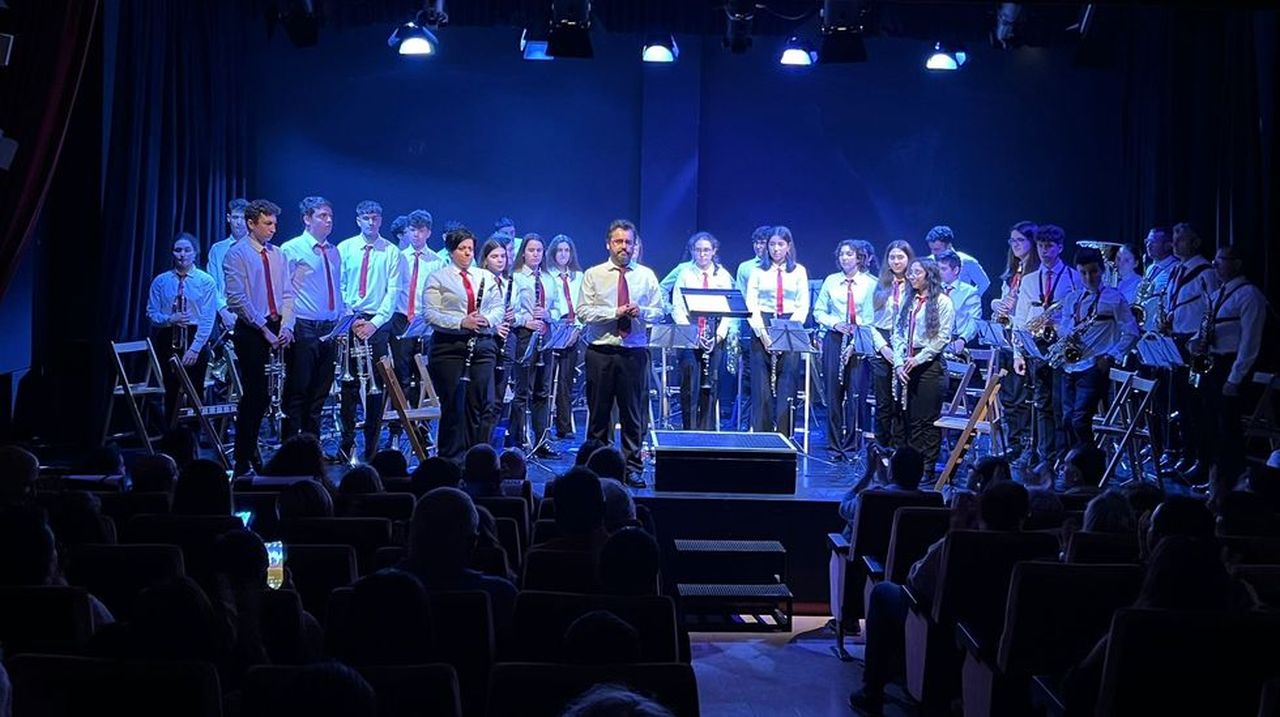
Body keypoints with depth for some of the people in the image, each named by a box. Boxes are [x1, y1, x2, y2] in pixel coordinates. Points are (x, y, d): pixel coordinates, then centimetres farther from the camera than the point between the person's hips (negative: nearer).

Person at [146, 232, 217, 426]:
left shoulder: (206, 281, -3)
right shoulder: (161, 281, 3)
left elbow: (208, 319, -8)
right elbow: (151, 313, 4)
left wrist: (194, 348, -15)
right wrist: (170, 319, -17)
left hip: (197, 339, -2)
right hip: (168, 340, 2)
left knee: (195, 393, 2)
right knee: (171, 392, 4)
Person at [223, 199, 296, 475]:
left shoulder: (278, 255, 13)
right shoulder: (237, 254, -5)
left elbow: (287, 294, 11)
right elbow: (237, 299, -13)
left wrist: (286, 326, -5)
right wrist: (264, 329, -15)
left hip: (277, 331, 6)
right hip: (251, 331, -6)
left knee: (266, 394, 8)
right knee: (255, 394, -6)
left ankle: (249, 448, 24)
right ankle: (243, 458, 4)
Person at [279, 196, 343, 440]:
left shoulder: (333, 252, 16)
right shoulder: (291, 250, -4)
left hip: (330, 329, 6)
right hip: (304, 330, -6)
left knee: (320, 393, 11)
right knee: (298, 391, -3)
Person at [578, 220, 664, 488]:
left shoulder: (646, 275, 10)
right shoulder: (593, 275, 4)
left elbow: (658, 312, 7)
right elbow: (583, 311, -5)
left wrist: (640, 311, -14)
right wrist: (615, 312, -16)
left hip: (634, 352, 1)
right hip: (601, 352, -1)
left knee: (632, 413, 4)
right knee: (598, 412, 5)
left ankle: (632, 468, 12)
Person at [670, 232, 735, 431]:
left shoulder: (723, 275, 8)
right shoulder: (685, 273, 3)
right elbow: (677, 308, -2)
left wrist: (720, 334, -8)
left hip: (715, 337, 2)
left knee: (710, 385, 2)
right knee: (690, 384, -8)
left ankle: (707, 431, 9)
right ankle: (690, 429, -2)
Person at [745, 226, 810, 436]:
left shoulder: (799, 271, 9)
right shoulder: (758, 271, 8)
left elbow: (803, 305, 4)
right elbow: (751, 303, 1)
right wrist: (761, 331, -12)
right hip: (763, 330, 0)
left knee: (787, 386, -2)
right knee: (762, 386, -1)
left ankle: (783, 437, 2)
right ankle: (760, 435, 4)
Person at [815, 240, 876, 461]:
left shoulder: (870, 283, -1)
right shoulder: (831, 281, 8)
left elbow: (872, 318, -6)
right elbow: (819, 311, 10)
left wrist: (855, 343, -14)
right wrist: (835, 324, -8)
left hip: (861, 343, -3)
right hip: (834, 340, 3)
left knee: (856, 393, -5)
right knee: (834, 393, 4)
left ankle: (852, 446, 4)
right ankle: (834, 446, 11)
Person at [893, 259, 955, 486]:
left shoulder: (942, 302, -2)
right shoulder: (908, 301, 15)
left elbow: (943, 337, -9)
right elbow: (897, 333, 11)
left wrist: (918, 359, -14)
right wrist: (899, 363, -2)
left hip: (930, 364, -5)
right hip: (906, 364, 5)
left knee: (928, 419, -3)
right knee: (910, 418, 6)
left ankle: (928, 468, 2)